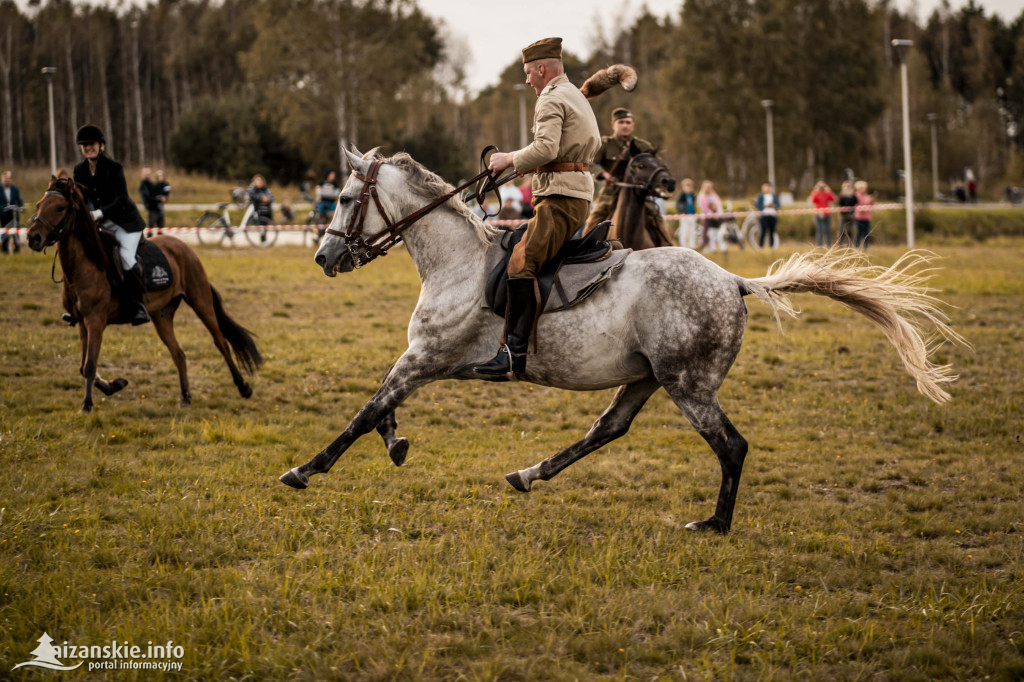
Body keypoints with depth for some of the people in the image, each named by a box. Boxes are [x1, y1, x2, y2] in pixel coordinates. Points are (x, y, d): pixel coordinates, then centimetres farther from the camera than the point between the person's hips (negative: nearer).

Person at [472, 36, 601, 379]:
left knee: (522, 263, -21)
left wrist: (510, 159, -12)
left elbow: (546, 149, -23)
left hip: (560, 195, -11)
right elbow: (595, 143, 35)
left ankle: (515, 352, -33)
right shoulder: (577, 97, 23)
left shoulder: (551, 100, -10)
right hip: (580, 190, 11)